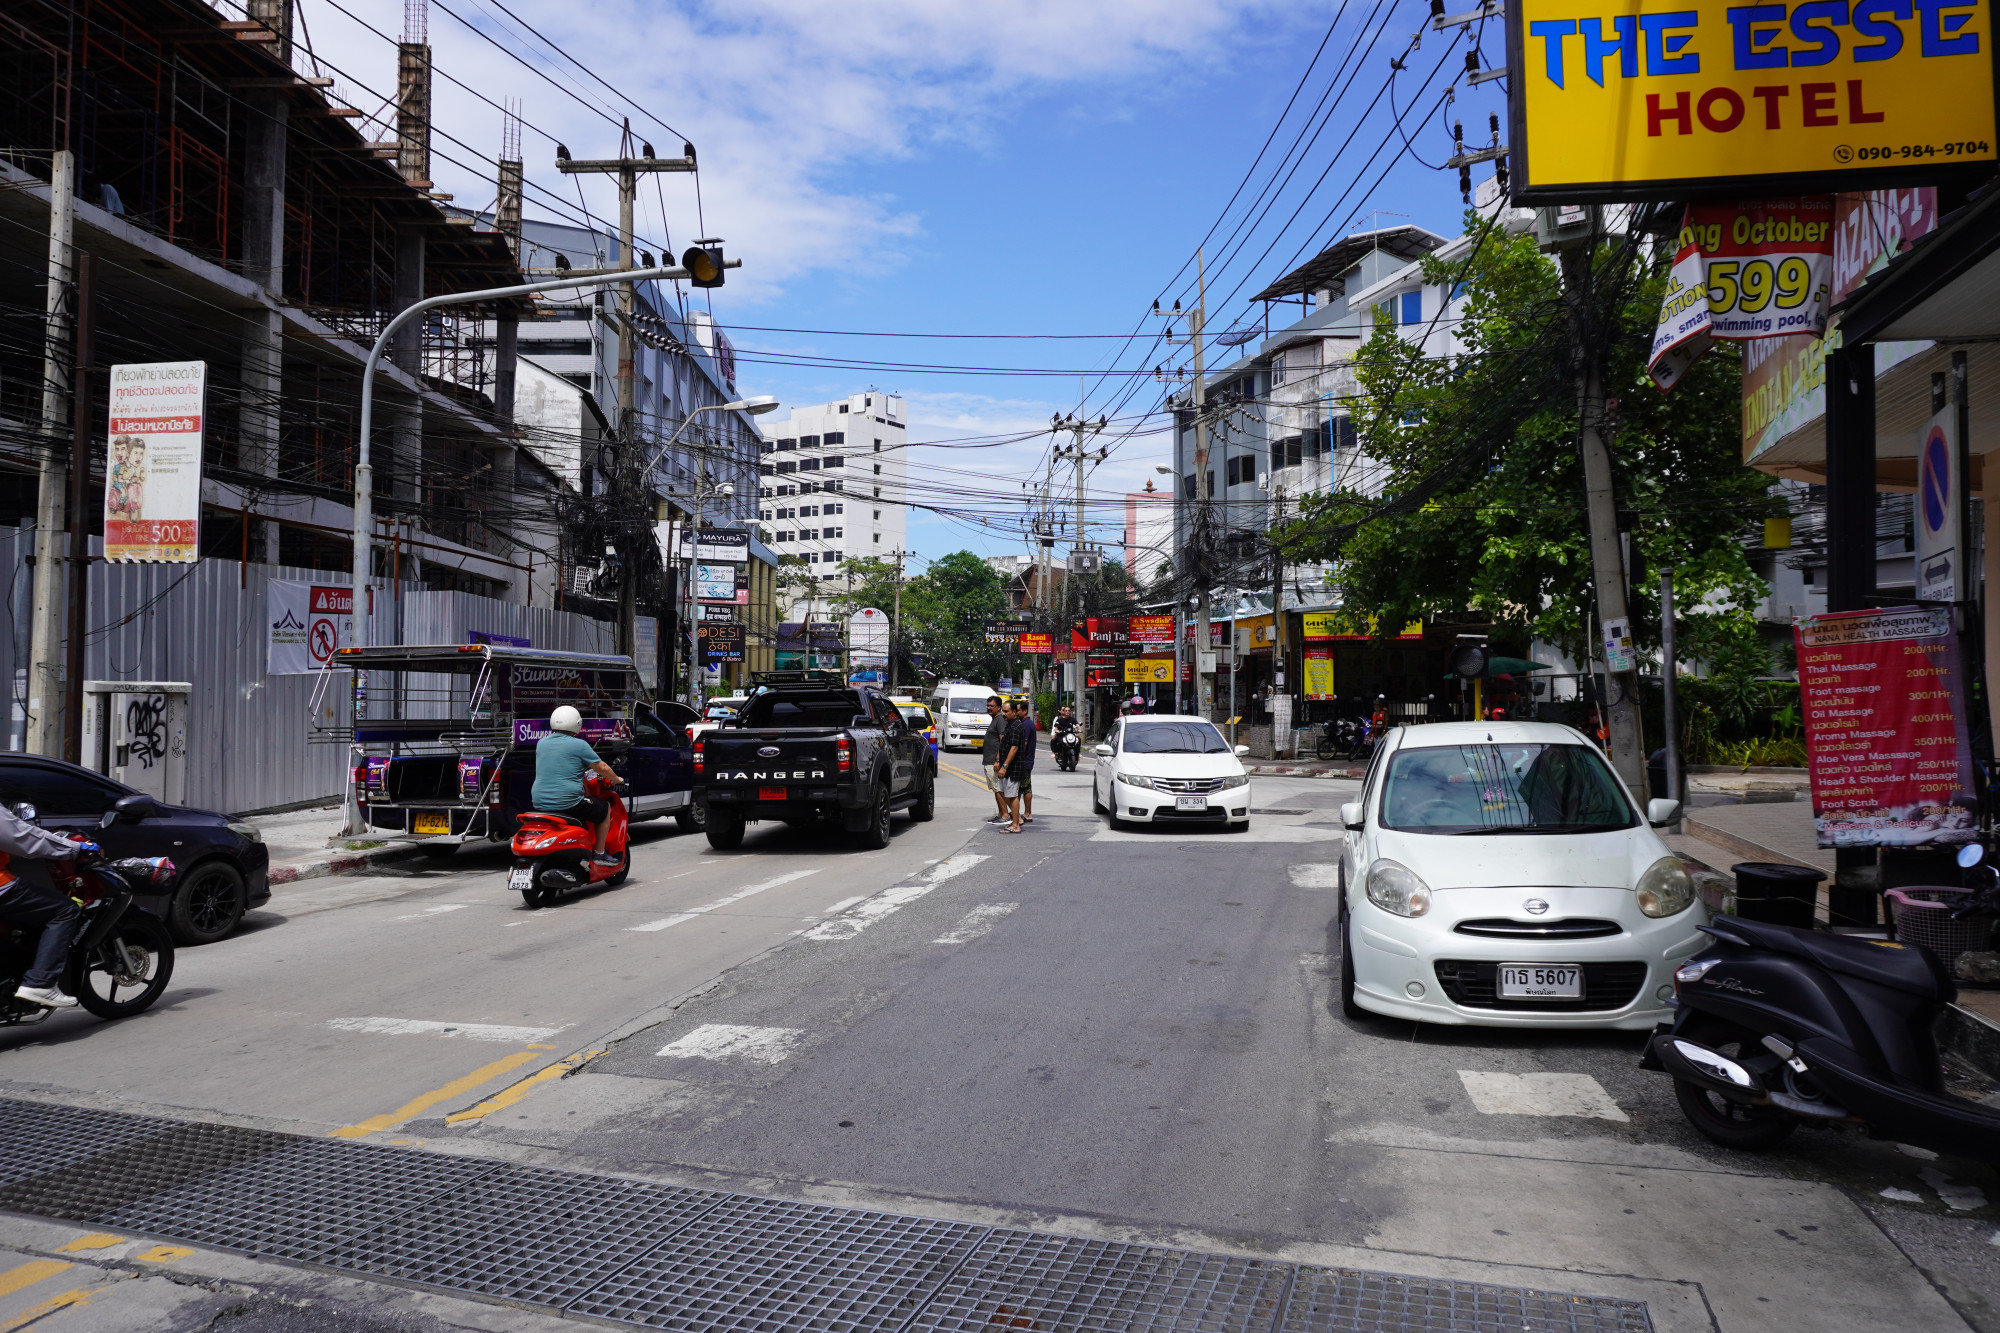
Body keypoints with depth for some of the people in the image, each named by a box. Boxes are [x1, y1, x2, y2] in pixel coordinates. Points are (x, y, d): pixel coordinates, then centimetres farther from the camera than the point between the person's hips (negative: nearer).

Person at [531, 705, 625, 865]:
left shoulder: (541, 743, 11)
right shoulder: (579, 745, -8)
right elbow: (602, 768, -4)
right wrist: (616, 779, 16)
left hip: (539, 803, 7)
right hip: (568, 802, -7)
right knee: (604, 809, 14)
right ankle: (599, 853, 13)